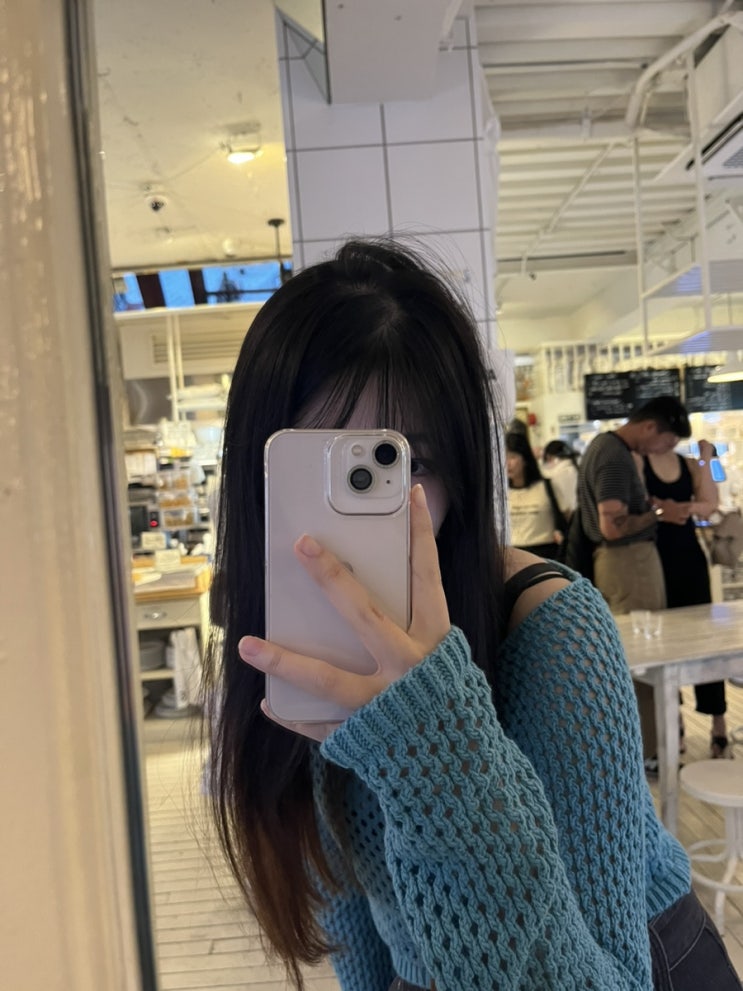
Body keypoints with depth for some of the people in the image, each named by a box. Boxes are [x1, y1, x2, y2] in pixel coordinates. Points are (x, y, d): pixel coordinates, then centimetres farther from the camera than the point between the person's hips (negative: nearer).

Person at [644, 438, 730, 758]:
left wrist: (705, 461, -3)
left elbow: (709, 505, -4)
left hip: (689, 556, 3)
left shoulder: (690, 464, 10)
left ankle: (718, 724, 8)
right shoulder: (637, 462, -2)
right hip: (655, 558, -3)